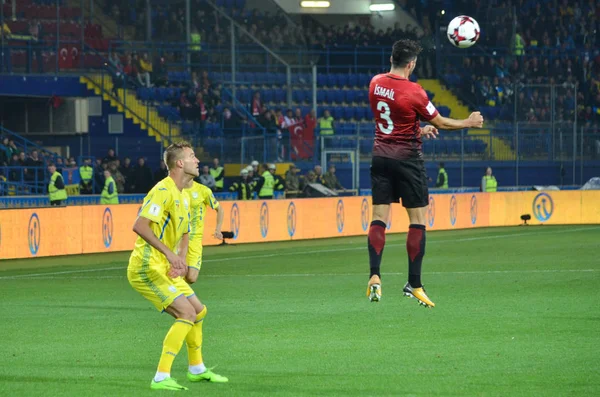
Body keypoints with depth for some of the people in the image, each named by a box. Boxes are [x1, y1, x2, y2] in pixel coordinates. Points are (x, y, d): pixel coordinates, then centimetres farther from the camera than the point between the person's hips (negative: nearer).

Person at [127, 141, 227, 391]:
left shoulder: (184, 196, 14)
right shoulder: (164, 191, -17)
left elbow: (184, 233, 24)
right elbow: (139, 226, -27)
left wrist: (181, 259, 4)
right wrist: (169, 252, -27)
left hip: (165, 268, 10)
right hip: (147, 267, -10)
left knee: (199, 312, 18)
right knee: (187, 313, -19)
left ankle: (196, 369, 37)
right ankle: (161, 378, -19)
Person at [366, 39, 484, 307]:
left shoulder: (376, 83, 2)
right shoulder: (413, 92, -16)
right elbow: (439, 122, -5)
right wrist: (469, 123, 11)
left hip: (381, 156, 5)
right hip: (407, 159, -5)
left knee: (379, 218, 3)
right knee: (418, 221, 3)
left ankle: (374, 277, -11)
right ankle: (414, 284, 2)